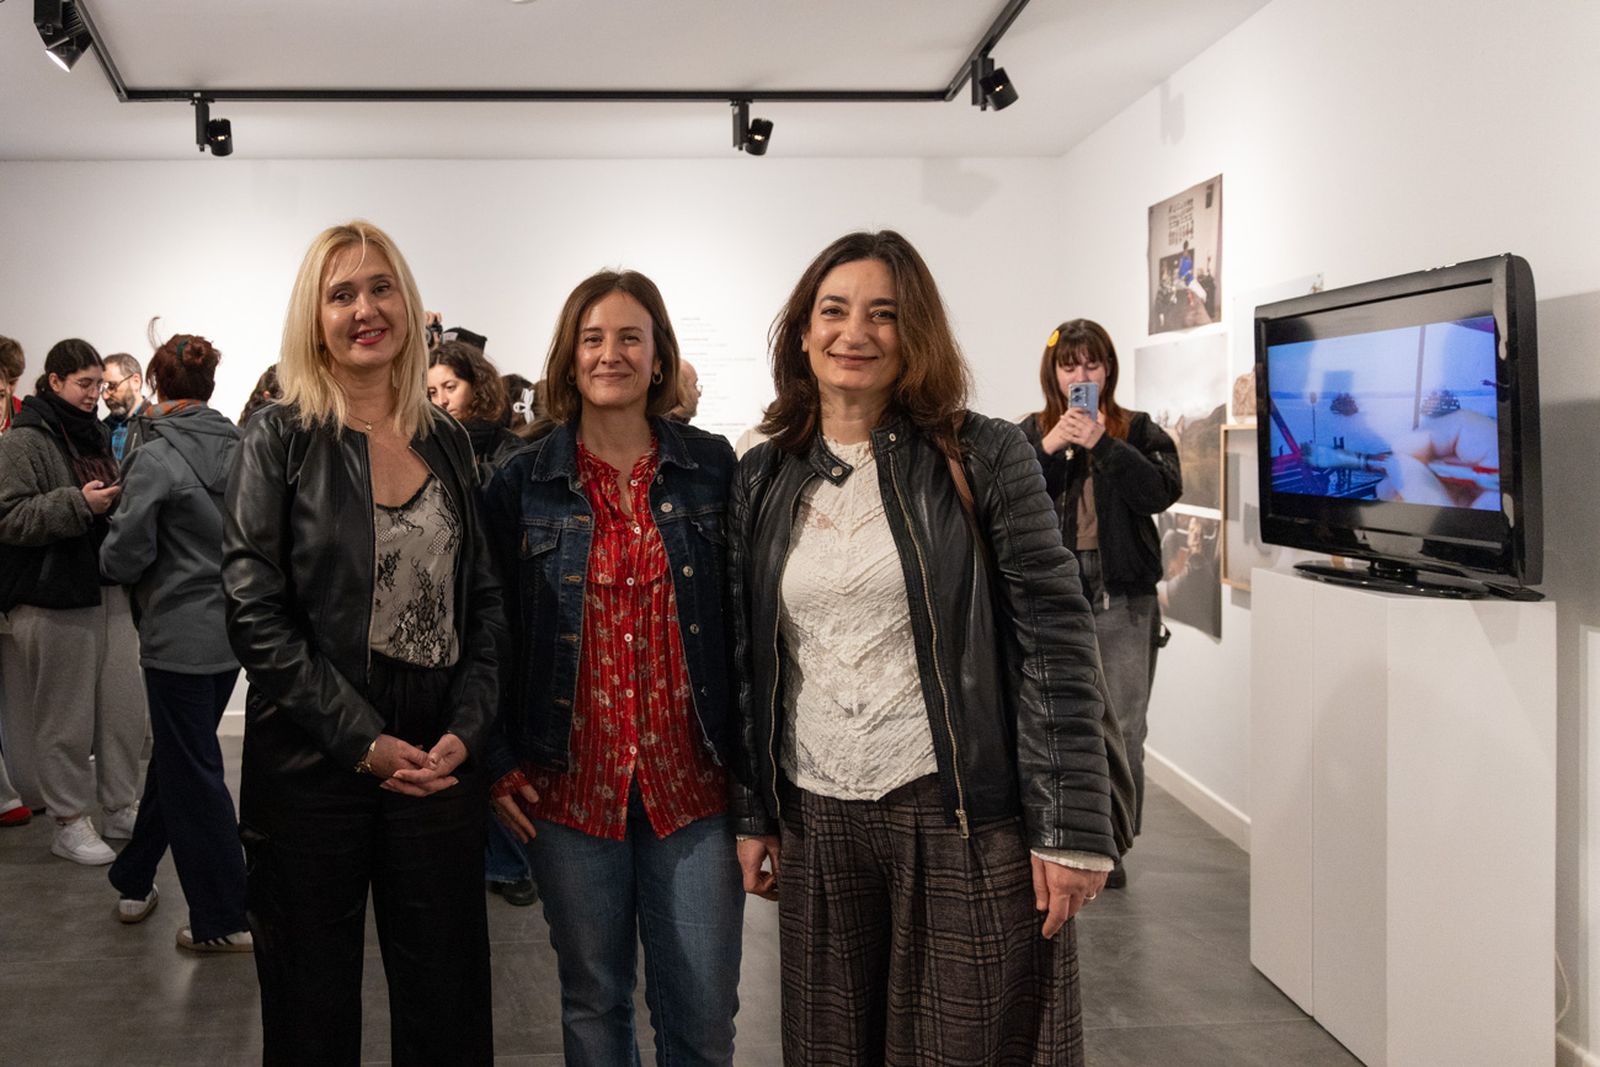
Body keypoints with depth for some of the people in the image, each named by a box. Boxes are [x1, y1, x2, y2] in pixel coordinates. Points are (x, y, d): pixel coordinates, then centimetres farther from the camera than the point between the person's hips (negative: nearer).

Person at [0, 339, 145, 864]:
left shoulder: (95, 435, 16)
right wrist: (78, 503, -21)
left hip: (109, 589, 7)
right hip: (55, 598, -7)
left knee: (124, 706, 8)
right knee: (66, 713, 1)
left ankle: (120, 806, 21)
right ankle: (69, 821, 13)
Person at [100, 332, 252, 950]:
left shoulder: (155, 458, -15)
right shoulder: (241, 448, 2)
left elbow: (125, 556, -13)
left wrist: (108, 559, 9)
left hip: (180, 636, -7)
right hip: (231, 628, 7)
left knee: (191, 773, 3)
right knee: (174, 757, 20)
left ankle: (222, 922, 9)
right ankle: (134, 881, 36)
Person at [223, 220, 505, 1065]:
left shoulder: (448, 442, 9)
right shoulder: (281, 439, -2)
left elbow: (484, 604, 10)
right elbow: (255, 613, -9)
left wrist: (465, 729, -6)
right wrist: (364, 742, -14)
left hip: (439, 764, 3)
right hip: (311, 767, -3)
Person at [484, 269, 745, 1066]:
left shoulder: (714, 468, 2)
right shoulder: (522, 483, 2)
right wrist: (498, 764, 0)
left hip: (693, 783, 0)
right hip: (571, 785, 0)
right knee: (592, 1001, 13)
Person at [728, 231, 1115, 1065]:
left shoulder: (982, 458, -5)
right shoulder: (763, 480, 7)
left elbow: (1056, 640, -8)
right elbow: (749, 658, 12)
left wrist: (1073, 830, -12)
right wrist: (752, 814, 10)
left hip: (967, 819, -3)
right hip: (818, 821, 4)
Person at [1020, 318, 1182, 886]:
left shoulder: (1137, 430, 7)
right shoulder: (1031, 432, 9)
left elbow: (1163, 491, -10)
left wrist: (1102, 444, -17)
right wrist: (1049, 449, -16)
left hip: (1123, 600, 0)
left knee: (1122, 728, 5)